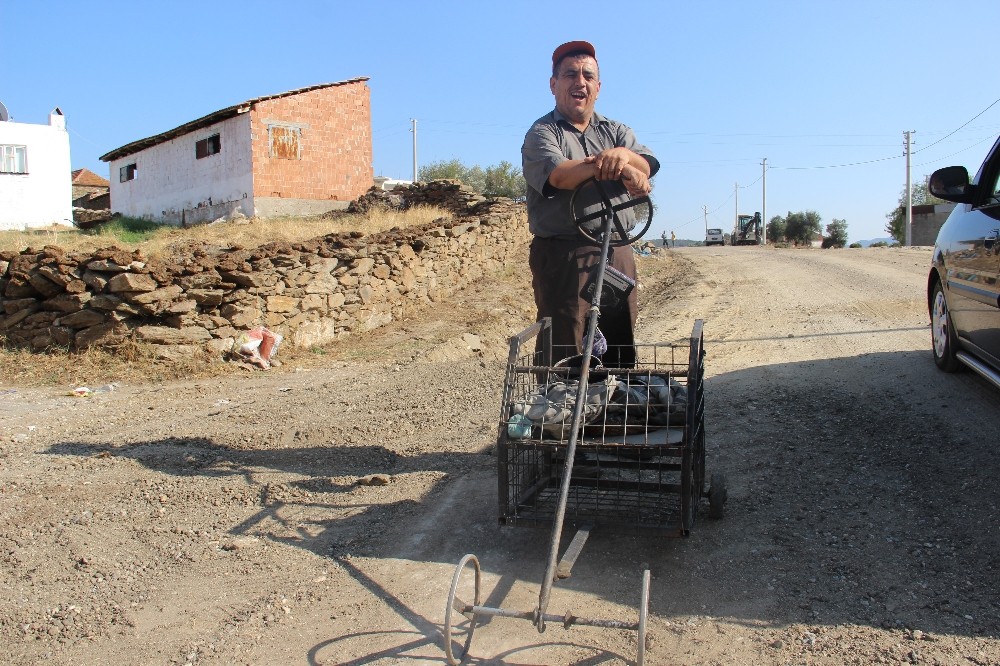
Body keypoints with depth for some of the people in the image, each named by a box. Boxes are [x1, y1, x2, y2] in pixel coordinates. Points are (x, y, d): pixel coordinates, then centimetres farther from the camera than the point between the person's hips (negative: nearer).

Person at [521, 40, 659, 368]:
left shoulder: (616, 131, 20)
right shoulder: (542, 133, 5)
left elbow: (647, 166, 1)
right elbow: (558, 174, -17)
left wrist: (622, 155, -22)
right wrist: (619, 169, -17)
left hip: (617, 254, 5)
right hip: (563, 257, -5)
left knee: (621, 350, 8)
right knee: (562, 354, -6)